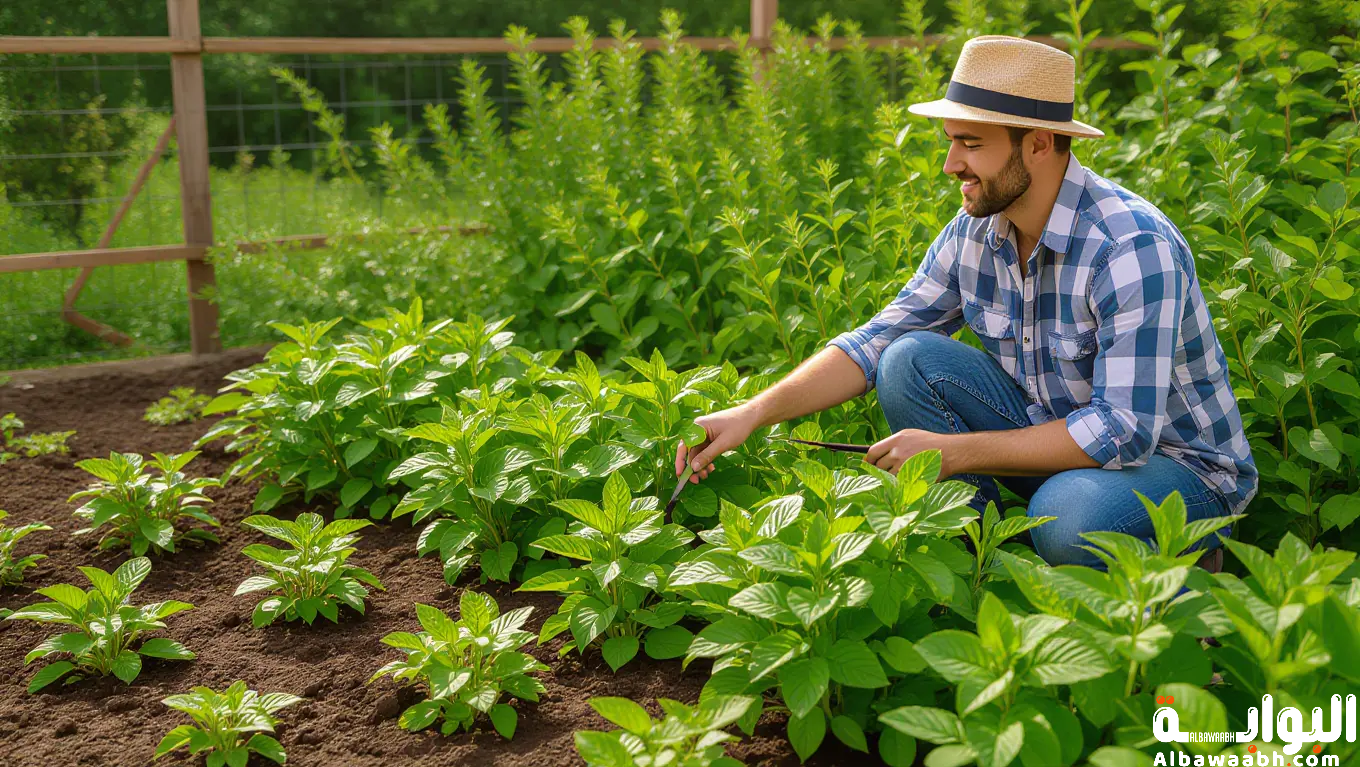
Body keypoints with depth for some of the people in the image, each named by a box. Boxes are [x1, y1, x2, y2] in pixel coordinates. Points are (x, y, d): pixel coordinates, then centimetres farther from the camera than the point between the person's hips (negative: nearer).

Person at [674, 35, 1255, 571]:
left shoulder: (1134, 248, -28)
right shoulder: (973, 232, -6)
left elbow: (1124, 432, -31)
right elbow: (875, 343, -3)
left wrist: (952, 452, -30)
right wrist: (754, 412, -16)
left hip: (1179, 460, -5)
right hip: (1059, 432, 6)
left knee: (1069, 516, -38)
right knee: (909, 361, -13)